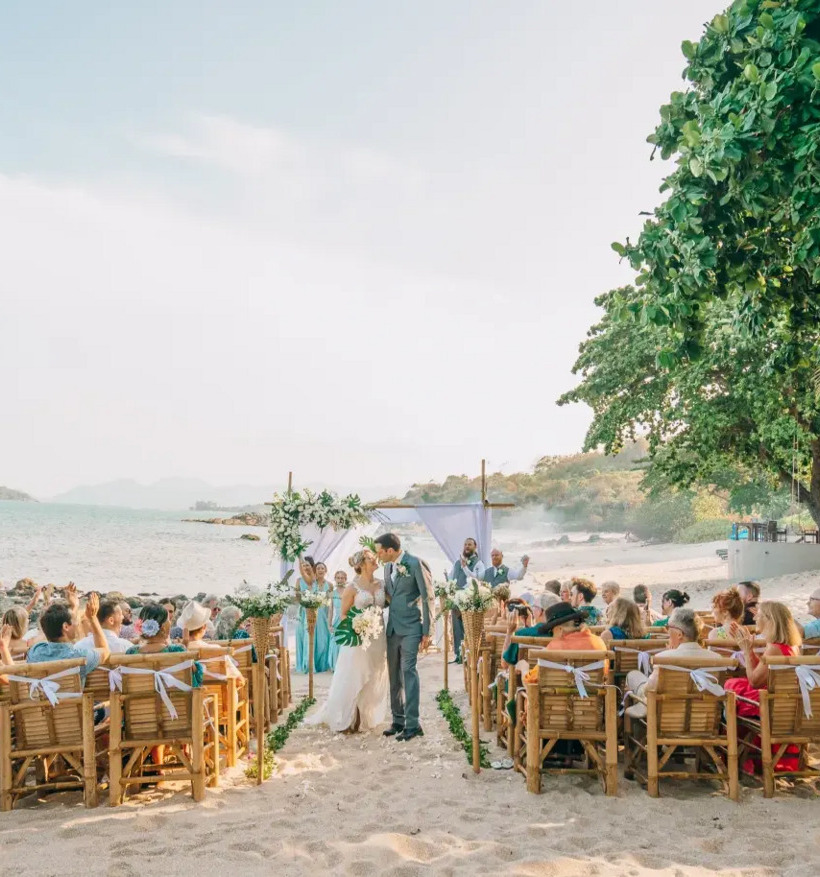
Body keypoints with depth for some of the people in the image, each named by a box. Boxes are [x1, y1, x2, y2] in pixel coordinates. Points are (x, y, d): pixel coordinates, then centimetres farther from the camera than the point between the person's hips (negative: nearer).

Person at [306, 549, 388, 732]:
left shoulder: (382, 584, 6)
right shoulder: (352, 587, -6)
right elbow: (343, 615, -3)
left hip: (378, 638, 5)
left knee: (374, 681, 10)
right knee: (352, 680, 1)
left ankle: (366, 718, 22)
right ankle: (345, 721, 14)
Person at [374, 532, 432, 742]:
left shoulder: (414, 564, -11)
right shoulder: (388, 566, 11)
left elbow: (427, 597, -10)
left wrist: (427, 631, -11)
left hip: (411, 627, -7)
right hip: (392, 628, 7)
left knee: (408, 671, -11)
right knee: (394, 675, 9)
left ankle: (412, 724, -8)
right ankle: (398, 720, 18)